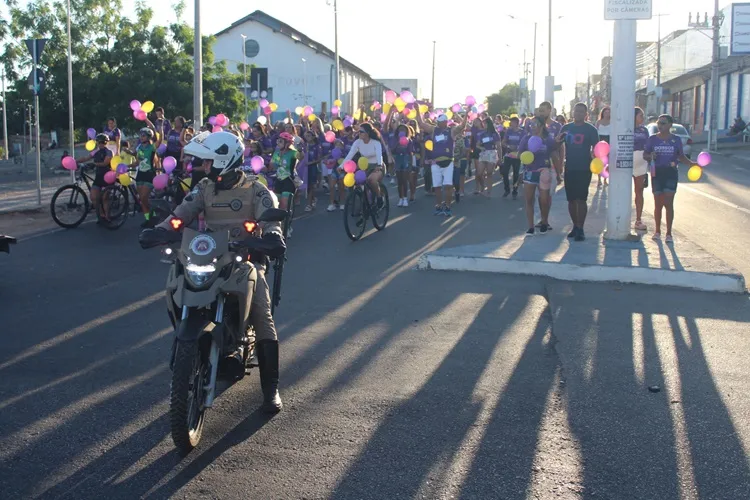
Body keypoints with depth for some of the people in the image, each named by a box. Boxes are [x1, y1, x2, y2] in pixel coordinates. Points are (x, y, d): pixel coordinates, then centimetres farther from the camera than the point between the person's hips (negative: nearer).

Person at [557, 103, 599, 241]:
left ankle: (580, 229, -1)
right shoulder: (566, 127, 8)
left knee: (581, 199, -6)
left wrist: (594, 155, -25)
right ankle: (575, 226, 20)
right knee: (571, 199, 8)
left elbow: (595, 148, -3)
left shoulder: (591, 129, -2)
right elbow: (557, 144, 10)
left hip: (584, 169, -4)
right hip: (569, 168, 4)